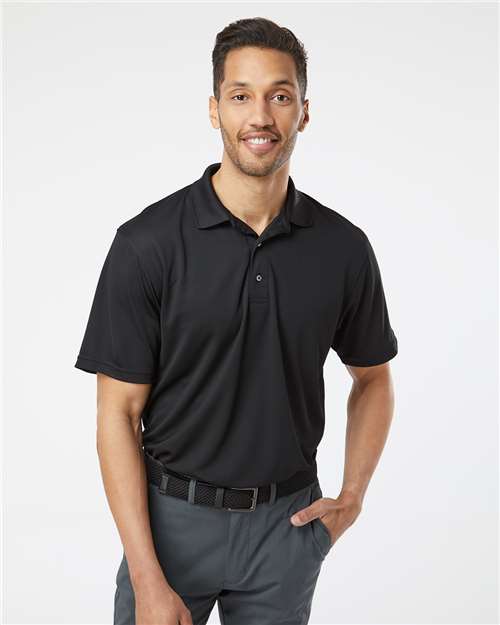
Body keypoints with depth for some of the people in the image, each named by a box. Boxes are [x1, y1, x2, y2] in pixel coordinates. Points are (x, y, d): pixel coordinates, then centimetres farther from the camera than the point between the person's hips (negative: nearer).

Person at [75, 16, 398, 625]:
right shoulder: (147, 243, -14)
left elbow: (372, 379, 10)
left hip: (286, 523, 2)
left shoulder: (343, 247, -6)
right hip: (171, 516, -2)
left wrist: (352, 495, -3)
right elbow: (118, 413, -12)